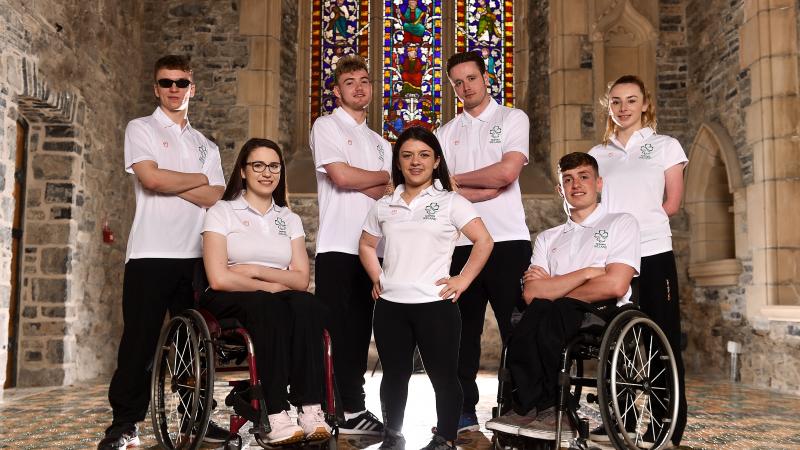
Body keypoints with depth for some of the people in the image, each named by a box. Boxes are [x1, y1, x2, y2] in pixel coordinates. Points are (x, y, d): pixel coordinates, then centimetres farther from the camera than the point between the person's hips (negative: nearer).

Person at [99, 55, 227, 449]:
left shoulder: (206, 146, 19)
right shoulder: (141, 129, 7)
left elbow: (215, 199, 5)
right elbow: (151, 178, -11)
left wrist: (168, 183, -7)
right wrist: (199, 179, 1)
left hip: (195, 254, 4)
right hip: (151, 253, -4)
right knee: (140, 340, -2)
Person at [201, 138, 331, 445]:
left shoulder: (290, 220, 18)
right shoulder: (222, 212, 5)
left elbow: (301, 279, 4)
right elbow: (219, 279, -9)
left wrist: (255, 271, -9)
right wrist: (272, 285, -8)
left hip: (277, 302, 3)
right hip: (230, 302, -3)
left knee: (307, 305, -32)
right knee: (269, 306, -37)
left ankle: (310, 409, -37)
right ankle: (275, 417, -41)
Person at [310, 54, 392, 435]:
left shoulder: (379, 142, 21)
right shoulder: (327, 127, 2)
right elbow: (341, 176, -13)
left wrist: (358, 183, -10)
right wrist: (384, 177, 1)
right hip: (338, 246, -6)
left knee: (360, 331, 9)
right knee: (337, 331, -3)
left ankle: (351, 409, 18)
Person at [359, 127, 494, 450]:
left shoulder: (450, 202, -1)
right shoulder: (384, 206, 11)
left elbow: (484, 242, -5)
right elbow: (366, 246, 22)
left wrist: (462, 281, -8)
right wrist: (377, 278, 10)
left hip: (435, 304, -3)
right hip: (390, 306, 4)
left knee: (443, 376, 5)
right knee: (394, 375, 14)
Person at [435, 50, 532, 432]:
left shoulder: (512, 119, 5)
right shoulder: (446, 133, 15)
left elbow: (507, 172, -11)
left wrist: (457, 179, -1)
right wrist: (486, 189, -11)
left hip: (507, 240, -4)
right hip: (461, 242, 4)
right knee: (462, 330, 9)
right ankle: (464, 411, 19)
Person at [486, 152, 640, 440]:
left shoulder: (621, 223, 11)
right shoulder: (547, 238, 23)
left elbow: (615, 286, -7)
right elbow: (531, 293, 3)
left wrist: (552, 290, -1)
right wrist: (587, 272, -4)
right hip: (560, 322, 3)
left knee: (545, 310, -32)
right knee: (539, 307, -32)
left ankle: (529, 409, -17)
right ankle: (546, 410, -23)